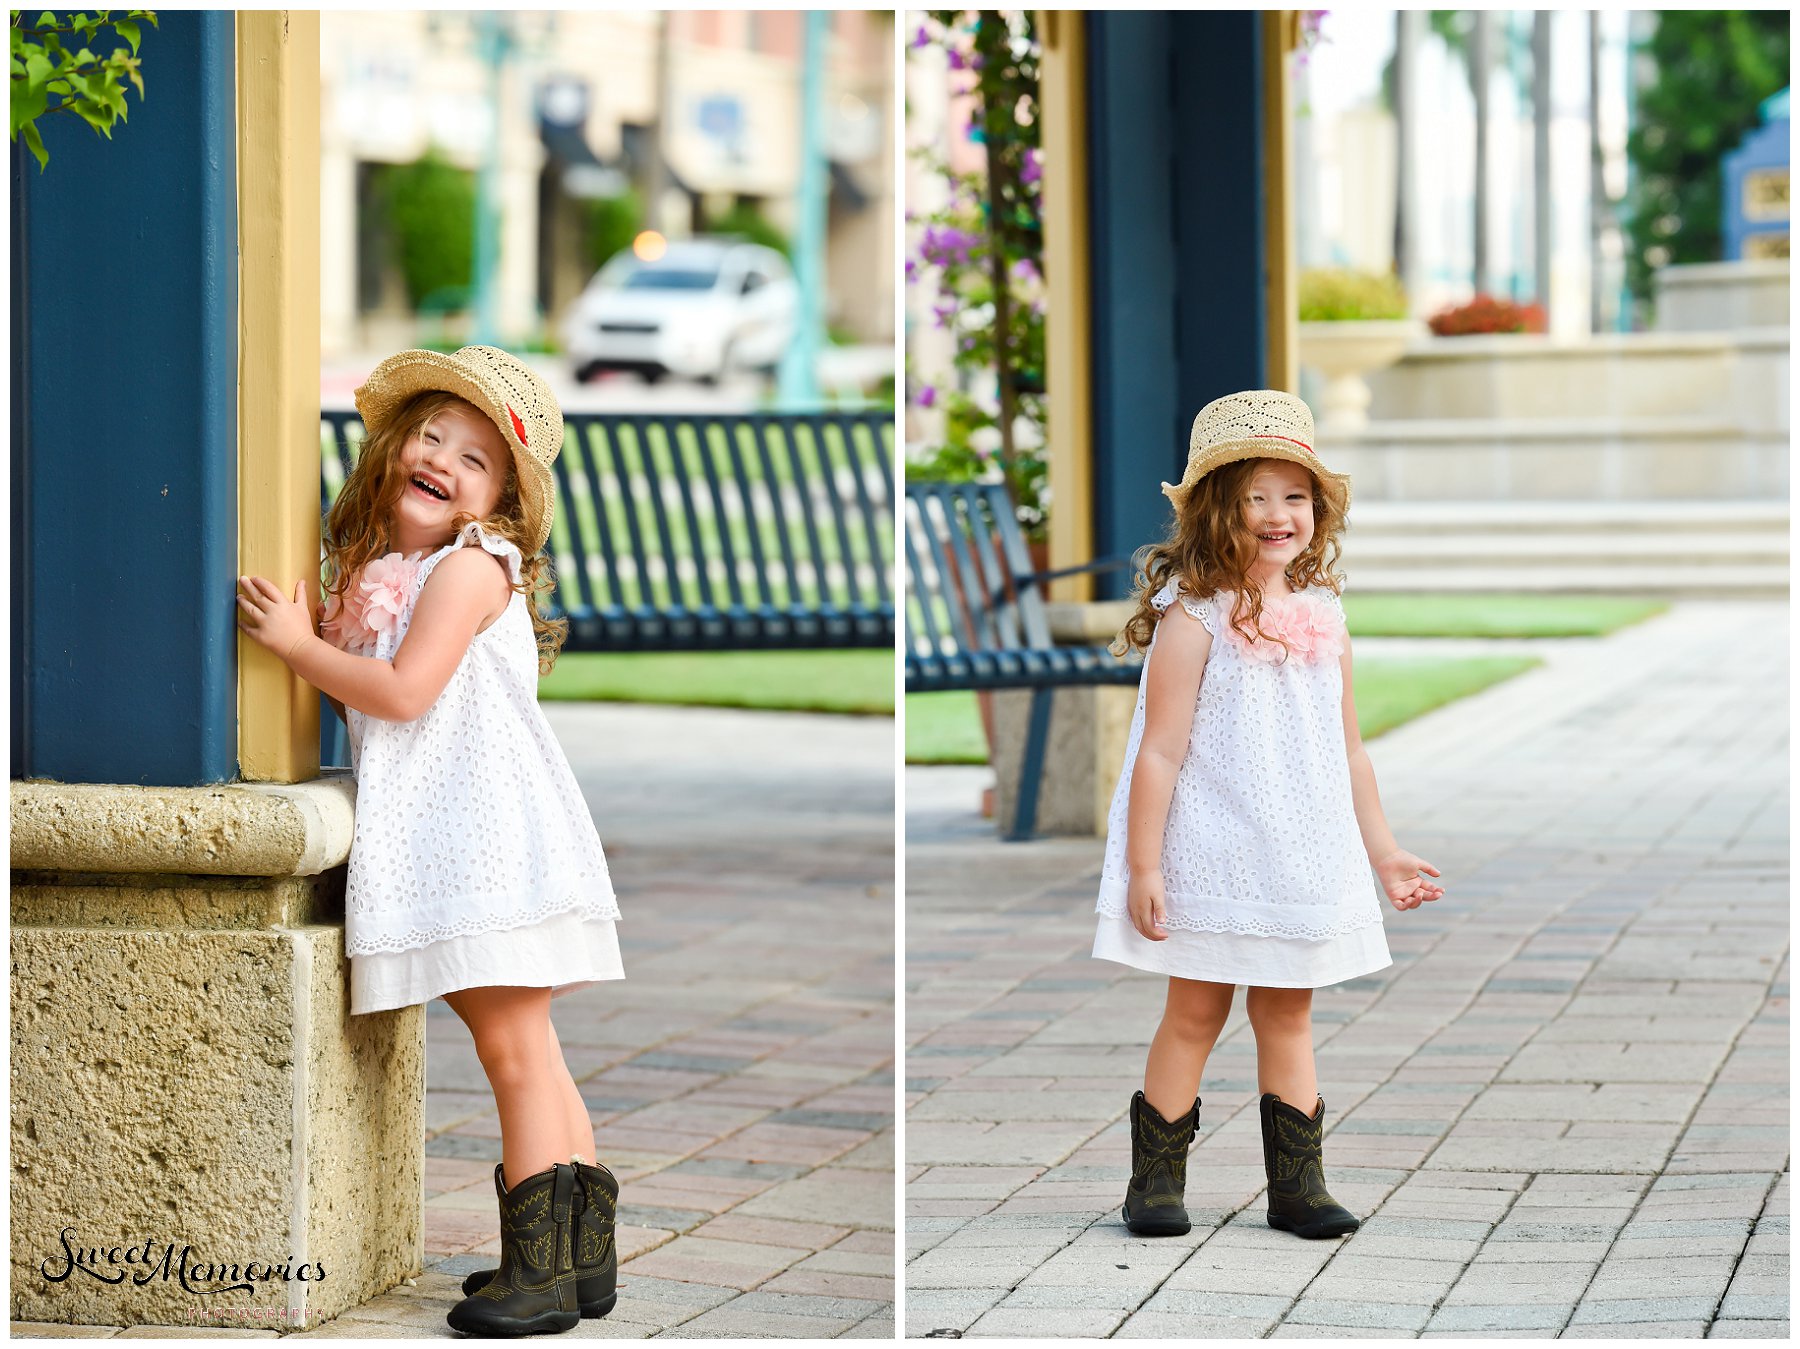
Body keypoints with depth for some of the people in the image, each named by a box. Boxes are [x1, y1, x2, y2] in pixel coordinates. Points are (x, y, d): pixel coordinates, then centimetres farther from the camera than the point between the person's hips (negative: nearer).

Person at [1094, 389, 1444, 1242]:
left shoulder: (1322, 617, 7)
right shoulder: (1194, 618, -11)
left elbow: (1348, 750, 15)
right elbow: (1160, 752, -12)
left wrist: (1382, 851, 16)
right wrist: (1144, 867, -14)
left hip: (1305, 860, 5)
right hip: (1212, 859, -5)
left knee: (1288, 1016, 9)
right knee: (1194, 1013, 1)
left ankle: (1297, 1185, 14)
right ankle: (1156, 1182, 11)